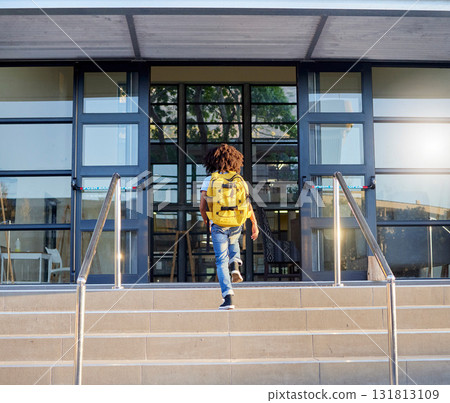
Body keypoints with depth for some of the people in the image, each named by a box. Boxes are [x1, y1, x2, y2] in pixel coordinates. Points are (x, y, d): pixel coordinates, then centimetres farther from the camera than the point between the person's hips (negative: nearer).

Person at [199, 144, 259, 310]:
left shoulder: (208, 181, -4)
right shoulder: (239, 180, 0)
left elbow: (202, 207, -4)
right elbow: (248, 204, -4)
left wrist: (206, 222, 14)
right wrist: (254, 225, 2)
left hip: (218, 226, -2)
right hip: (236, 226, 2)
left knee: (221, 262, 3)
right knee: (233, 243, 37)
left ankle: (228, 297, -10)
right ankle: (235, 266, 12)